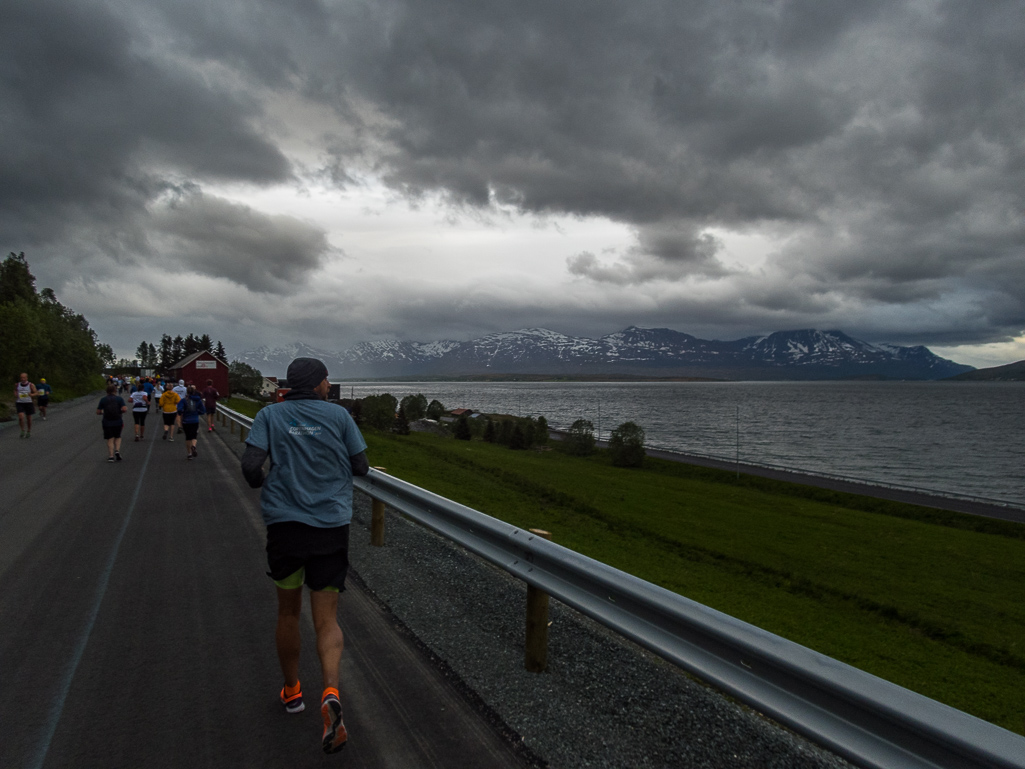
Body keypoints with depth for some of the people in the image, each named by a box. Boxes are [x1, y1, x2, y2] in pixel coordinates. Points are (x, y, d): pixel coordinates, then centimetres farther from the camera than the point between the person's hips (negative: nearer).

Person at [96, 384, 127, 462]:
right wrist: (126, 408, 6)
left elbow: (98, 412, 1)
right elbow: (124, 409, -16)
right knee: (118, 437, 18)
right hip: (118, 422, 0)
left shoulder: (103, 399, 1)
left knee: (110, 439, 6)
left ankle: (111, 456, -1)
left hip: (107, 423, 0)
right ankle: (117, 451, -3)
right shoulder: (119, 398, -3)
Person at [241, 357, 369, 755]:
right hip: (332, 527, -1)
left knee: (288, 611, 21)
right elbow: (361, 467, 3)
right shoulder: (338, 415, 1)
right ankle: (330, 693, -18)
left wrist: (260, 485, 13)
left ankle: (291, 690, 35)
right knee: (326, 620, 4)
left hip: (285, 524, 1)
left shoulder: (270, 415, 2)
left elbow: (251, 465, -9)